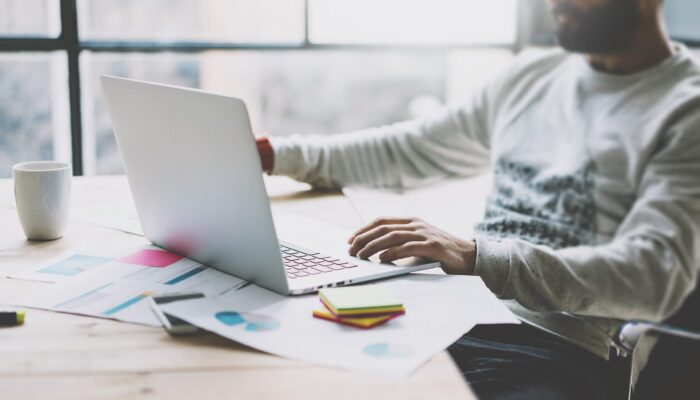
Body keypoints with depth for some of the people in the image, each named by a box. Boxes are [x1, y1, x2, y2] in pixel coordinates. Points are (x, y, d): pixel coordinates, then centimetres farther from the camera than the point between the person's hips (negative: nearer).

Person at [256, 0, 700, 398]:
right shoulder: (533, 73, 17)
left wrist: (476, 257, -29)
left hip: (556, 350, -5)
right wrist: (276, 153, 15)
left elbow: (656, 277, -18)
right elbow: (410, 150, 23)